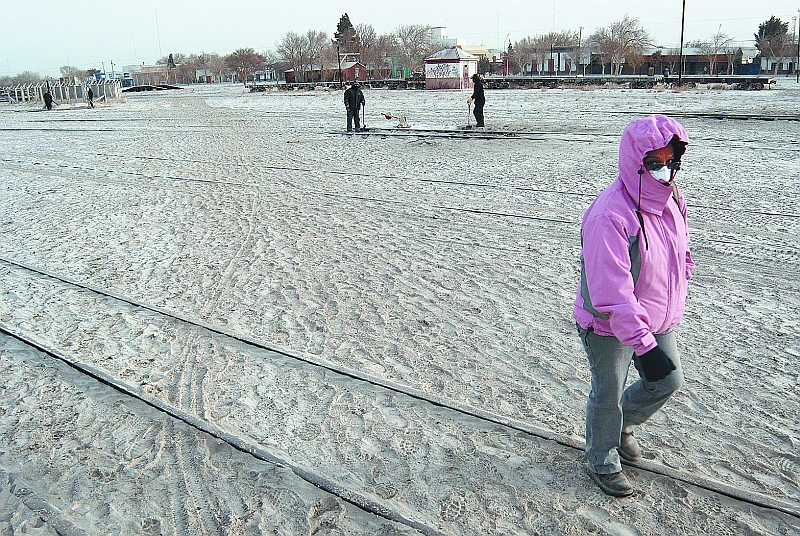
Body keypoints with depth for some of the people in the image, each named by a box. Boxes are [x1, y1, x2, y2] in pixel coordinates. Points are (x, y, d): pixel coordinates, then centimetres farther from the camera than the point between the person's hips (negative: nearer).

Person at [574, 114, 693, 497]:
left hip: (656, 321, 8)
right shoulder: (610, 215, -30)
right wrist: (643, 344, -36)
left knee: (669, 380, 20)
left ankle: (623, 425, 48)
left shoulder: (670, 199, -3)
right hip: (609, 326, -7)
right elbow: (612, 291, -33)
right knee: (608, 395, 10)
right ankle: (602, 463, 36)